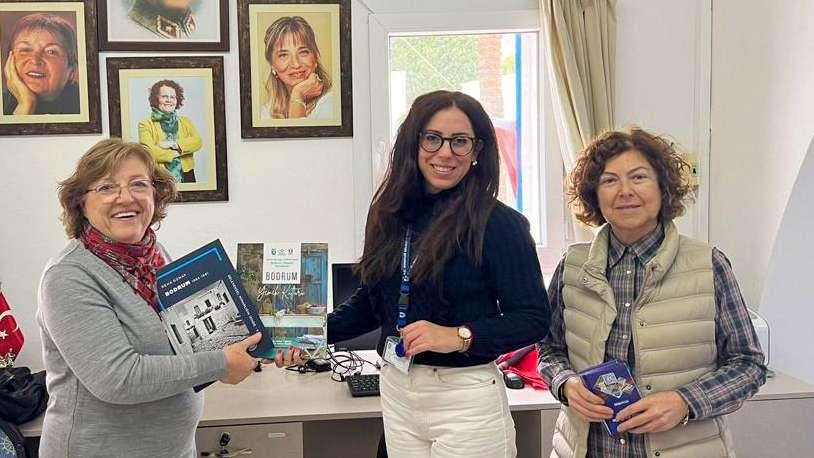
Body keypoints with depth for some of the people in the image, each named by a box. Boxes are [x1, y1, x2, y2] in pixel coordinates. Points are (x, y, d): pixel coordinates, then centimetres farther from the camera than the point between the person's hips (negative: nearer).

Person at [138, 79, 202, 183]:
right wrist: (178, 152, 0)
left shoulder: (186, 121, 18)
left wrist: (173, 144, -10)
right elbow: (149, 152, -7)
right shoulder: (146, 124, 7)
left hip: (186, 177, 3)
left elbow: (198, 142, 2)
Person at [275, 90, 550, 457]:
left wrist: (459, 337, -23)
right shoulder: (391, 213, 4)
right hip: (396, 390, 5)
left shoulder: (497, 223, -12)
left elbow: (533, 319, -11)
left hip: (465, 398, -5)